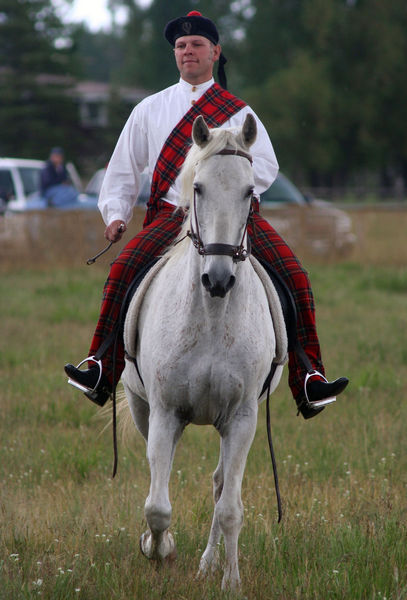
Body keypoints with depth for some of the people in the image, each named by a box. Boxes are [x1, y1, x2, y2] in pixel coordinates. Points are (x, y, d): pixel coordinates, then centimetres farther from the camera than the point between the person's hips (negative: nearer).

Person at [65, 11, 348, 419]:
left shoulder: (239, 113, 15)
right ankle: (101, 371, -25)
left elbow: (266, 167, 5)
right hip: (172, 214, 0)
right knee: (123, 269, -28)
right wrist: (116, 214, 4)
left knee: (293, 275, -22)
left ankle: (308, 379, -19)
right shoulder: (150, 110, 19)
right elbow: (124, 168, 20)